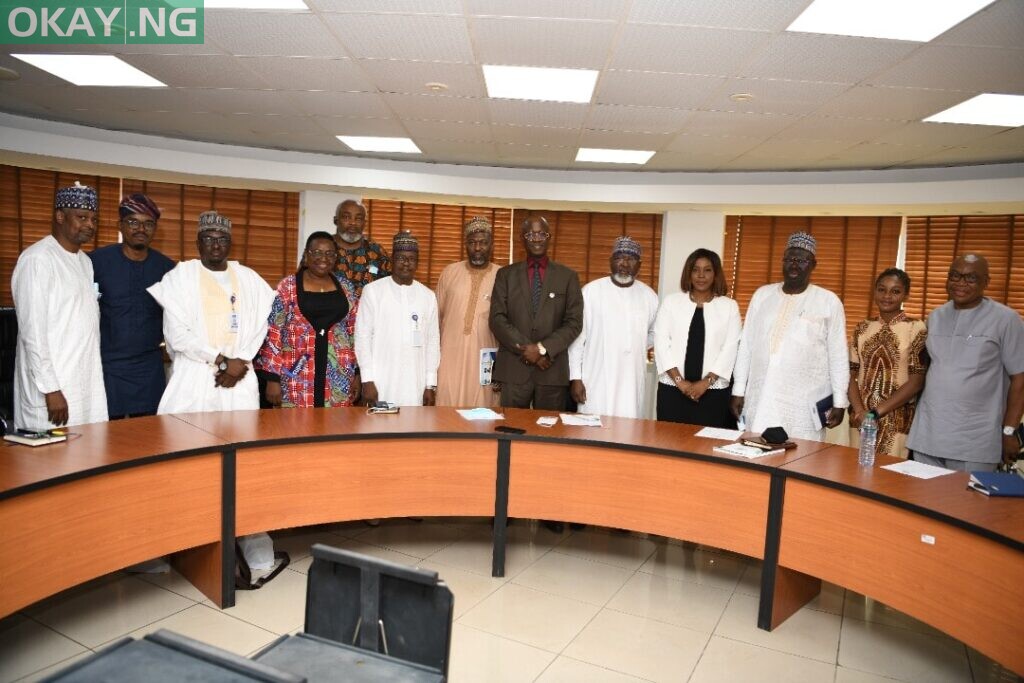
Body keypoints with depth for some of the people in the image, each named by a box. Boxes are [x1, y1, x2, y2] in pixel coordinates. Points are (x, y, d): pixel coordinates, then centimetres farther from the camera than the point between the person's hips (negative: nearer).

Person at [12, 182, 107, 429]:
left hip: (89, 386, 7)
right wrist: (50, 389, -16)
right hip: (55, 386, -7)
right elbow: (32, 330, -14)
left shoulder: (85, 262, 14)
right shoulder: (37, 259, -10)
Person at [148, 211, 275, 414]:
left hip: (240, 379, 2)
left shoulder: (249, 278, 11)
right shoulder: (180, 275, 1)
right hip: (193, 378, -2)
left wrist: (241, 362, -8)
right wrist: (223, 361, -11)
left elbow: (259, 326, 6)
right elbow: (176, 334, -7)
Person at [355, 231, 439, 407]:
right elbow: (363, 336, -2)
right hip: (381, 383, -2)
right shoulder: (372, 290, 0)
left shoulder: (428, 296, 8)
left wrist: (431, 384, 5)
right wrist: (367, 380, -7)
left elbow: (433, 341, 9)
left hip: (415, 385, 2)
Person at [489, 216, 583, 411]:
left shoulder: (568, 276, 7)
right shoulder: (505, 274, 9)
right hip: (513, 368, 0)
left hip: (552, 370, 0)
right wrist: (526, 348, -11)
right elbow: (497, 319, 0)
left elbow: (574, 323, 0)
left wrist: (543, 348, -12)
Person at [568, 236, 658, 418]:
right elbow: (577, 337, -2)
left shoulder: (649, 296, 5)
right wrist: (575, 377, -5)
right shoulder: (591, 291, -4)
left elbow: (654, 333, 22)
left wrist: (637, 349, 5)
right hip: (596, 382, -2)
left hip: (632, 384, 3)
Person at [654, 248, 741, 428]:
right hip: (672, 389, 1)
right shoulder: (671, 302, 6)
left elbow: (730, 349, 0)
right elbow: (661, 343, 0)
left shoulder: (729, 306, 6)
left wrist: (706, 382, -10)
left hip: (713, 392, 0)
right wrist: (679, 380, -8)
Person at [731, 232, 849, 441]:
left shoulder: (829, 301, 1)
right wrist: (739, 390, 6)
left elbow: (838, 355, 2)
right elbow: (746, 345, 9)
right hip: (759, 400, 3)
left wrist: (839, 402, 0)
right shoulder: (762, 294, 9)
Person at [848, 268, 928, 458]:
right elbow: (851, 374, 5)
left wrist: (877, 411, -11)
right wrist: (859, 410, -10)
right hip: (860, 418, 3)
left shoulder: (916, 328, -4)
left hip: (897, 420, -3)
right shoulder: (862, 328, 7)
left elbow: (916, 382, -8)